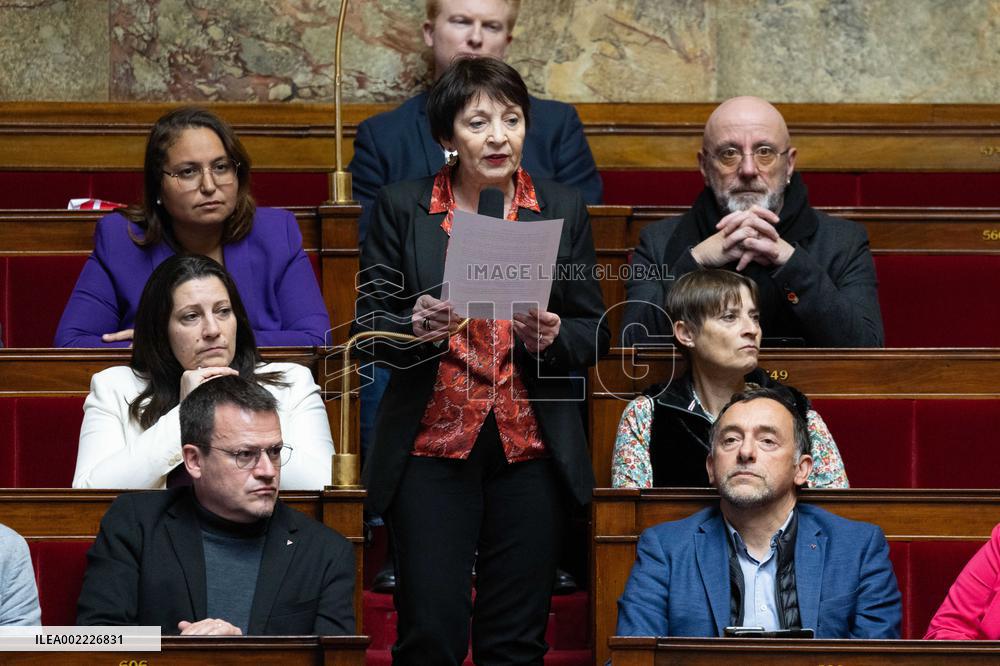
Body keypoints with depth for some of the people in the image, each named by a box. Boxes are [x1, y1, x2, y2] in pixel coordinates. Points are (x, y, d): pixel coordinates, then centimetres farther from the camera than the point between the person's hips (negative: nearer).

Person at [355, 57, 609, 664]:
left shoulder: (563, 209, 7)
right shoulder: (402, 208, 2)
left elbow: (594, 334, 8)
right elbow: (370, 330, 2)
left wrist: (552, 336, -14)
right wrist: (416, 325, -19)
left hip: (532, 450, 1)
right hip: (433, 447, -1)